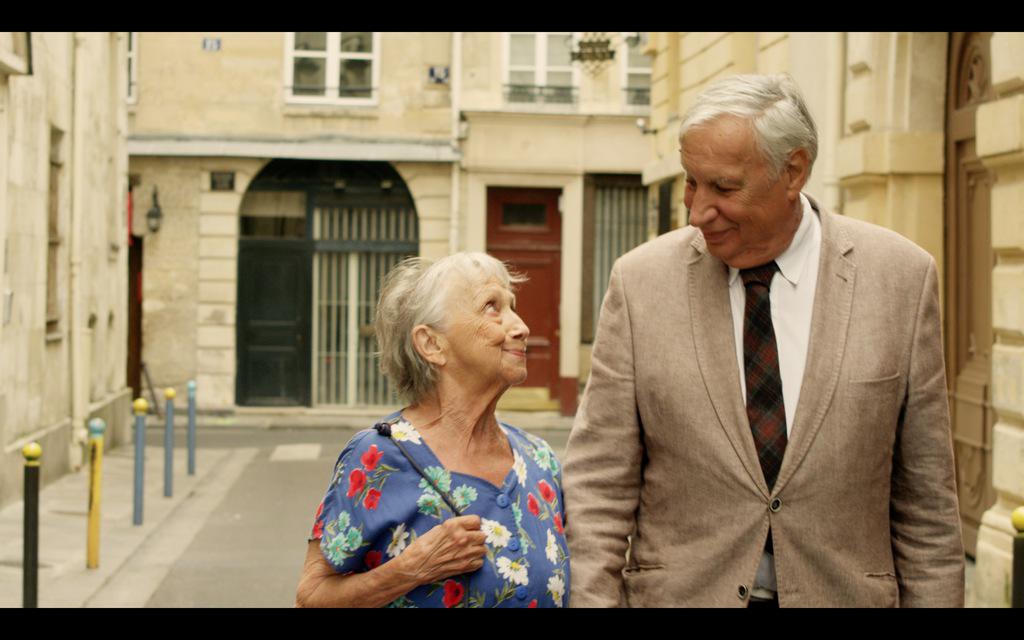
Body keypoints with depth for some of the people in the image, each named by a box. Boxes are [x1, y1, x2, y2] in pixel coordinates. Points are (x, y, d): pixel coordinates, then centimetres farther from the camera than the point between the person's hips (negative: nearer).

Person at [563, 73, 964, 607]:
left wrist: (936, 598, -2)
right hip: (677, 591, 0)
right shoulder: (641, 281, -6)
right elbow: (599, 482, -5)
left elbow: (924, 491, -1)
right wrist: (592, 598, -12)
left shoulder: (902, 277, -6)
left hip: (844, 592, 0)